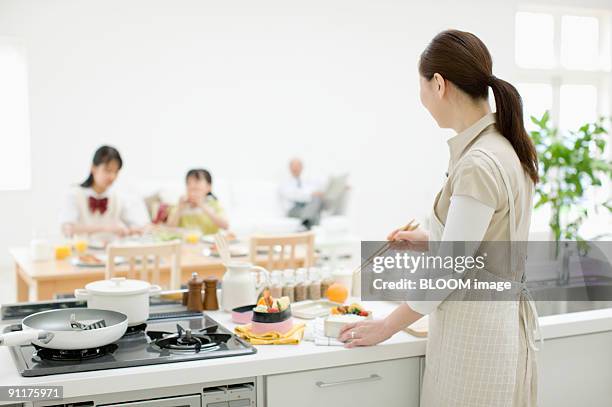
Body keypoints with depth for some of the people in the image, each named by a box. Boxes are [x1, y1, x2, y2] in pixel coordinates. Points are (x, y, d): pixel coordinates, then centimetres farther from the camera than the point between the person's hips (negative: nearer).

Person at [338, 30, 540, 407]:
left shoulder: (477, 165, -23)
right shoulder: (506, 147, 5)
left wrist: (386, 327, -8)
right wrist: (431, 241, 16)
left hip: (474, 332, -9)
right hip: (505, 317, 9)